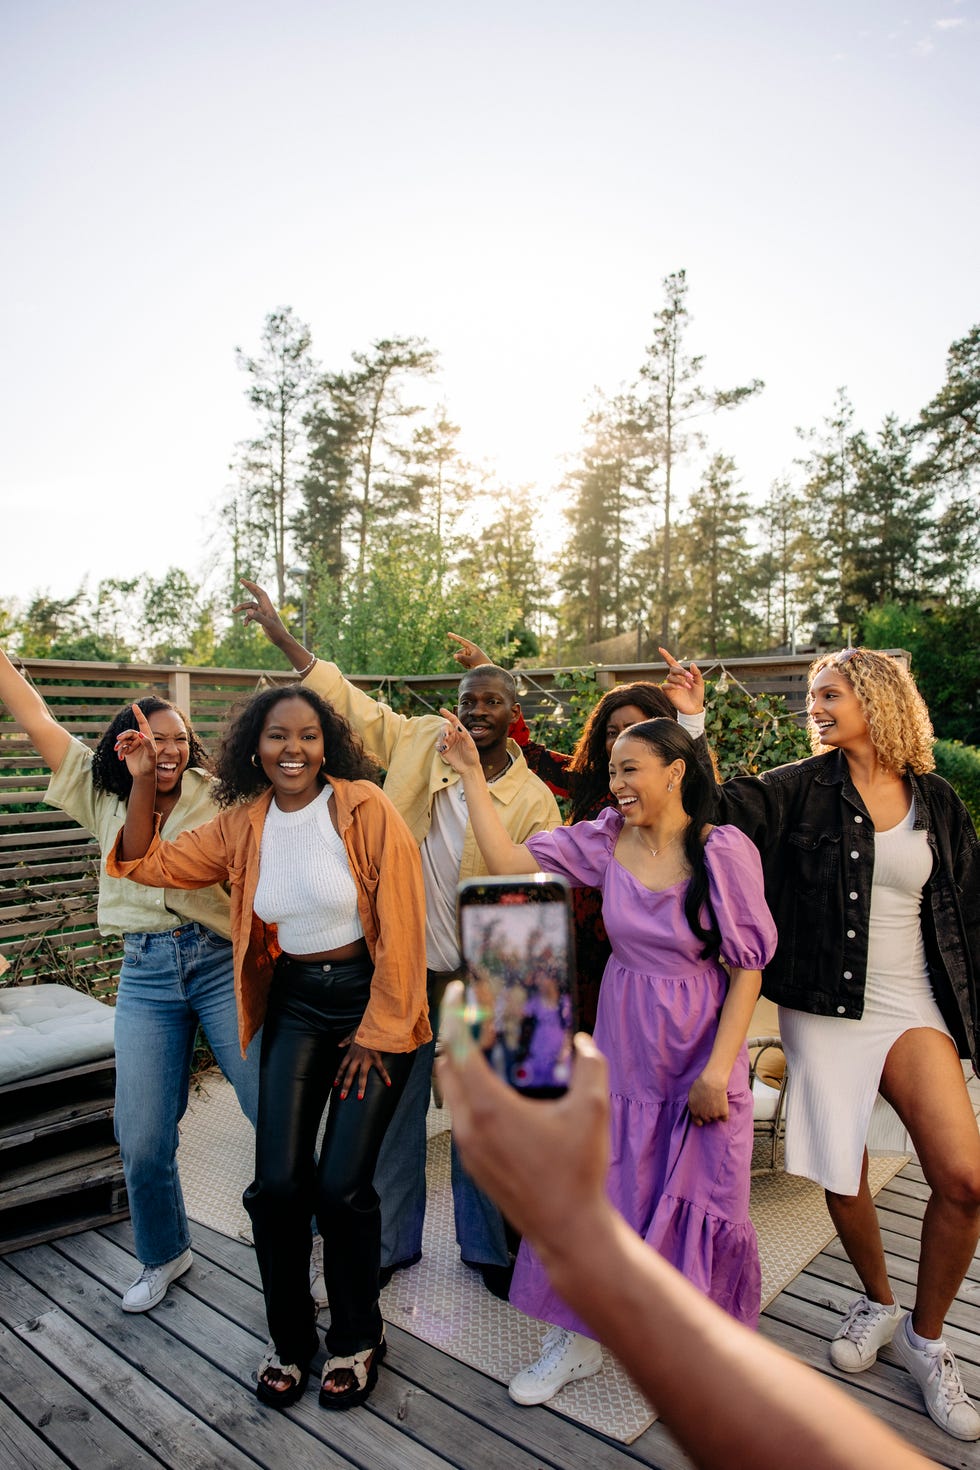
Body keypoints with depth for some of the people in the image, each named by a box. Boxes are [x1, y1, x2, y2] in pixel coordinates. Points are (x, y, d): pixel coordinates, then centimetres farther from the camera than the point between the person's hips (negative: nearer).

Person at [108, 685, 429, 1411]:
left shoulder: (365, 808, -15)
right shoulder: (241, 824, 1)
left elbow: (401, 924, -14)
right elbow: (147, 864, 7)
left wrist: (376, 1032, -11)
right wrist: (143, 780, -4)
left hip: (371, 1000, -4)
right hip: (295, 1005, 4)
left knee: (342, 1184, -7)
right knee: (277, 1183, -3)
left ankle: (357, 1337, 24)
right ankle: (290, 1337, 26)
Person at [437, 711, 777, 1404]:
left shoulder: (726, 851, -15)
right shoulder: (606, 840, -5)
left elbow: (748, 968, -11)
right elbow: (509, 861, -11)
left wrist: (718, 1072, -13)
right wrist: (472, 774, -13)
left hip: (702, 1053, -3)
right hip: (623, 1051, 3)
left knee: (706, 1205, 9)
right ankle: (580, 1340, 33)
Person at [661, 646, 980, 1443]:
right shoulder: (801, 788, -1)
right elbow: (722, 808, -16)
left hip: (913, 1009, 1)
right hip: (823, 1010, -1)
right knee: (843, 1176, 7)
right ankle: (877, 1302, 38)